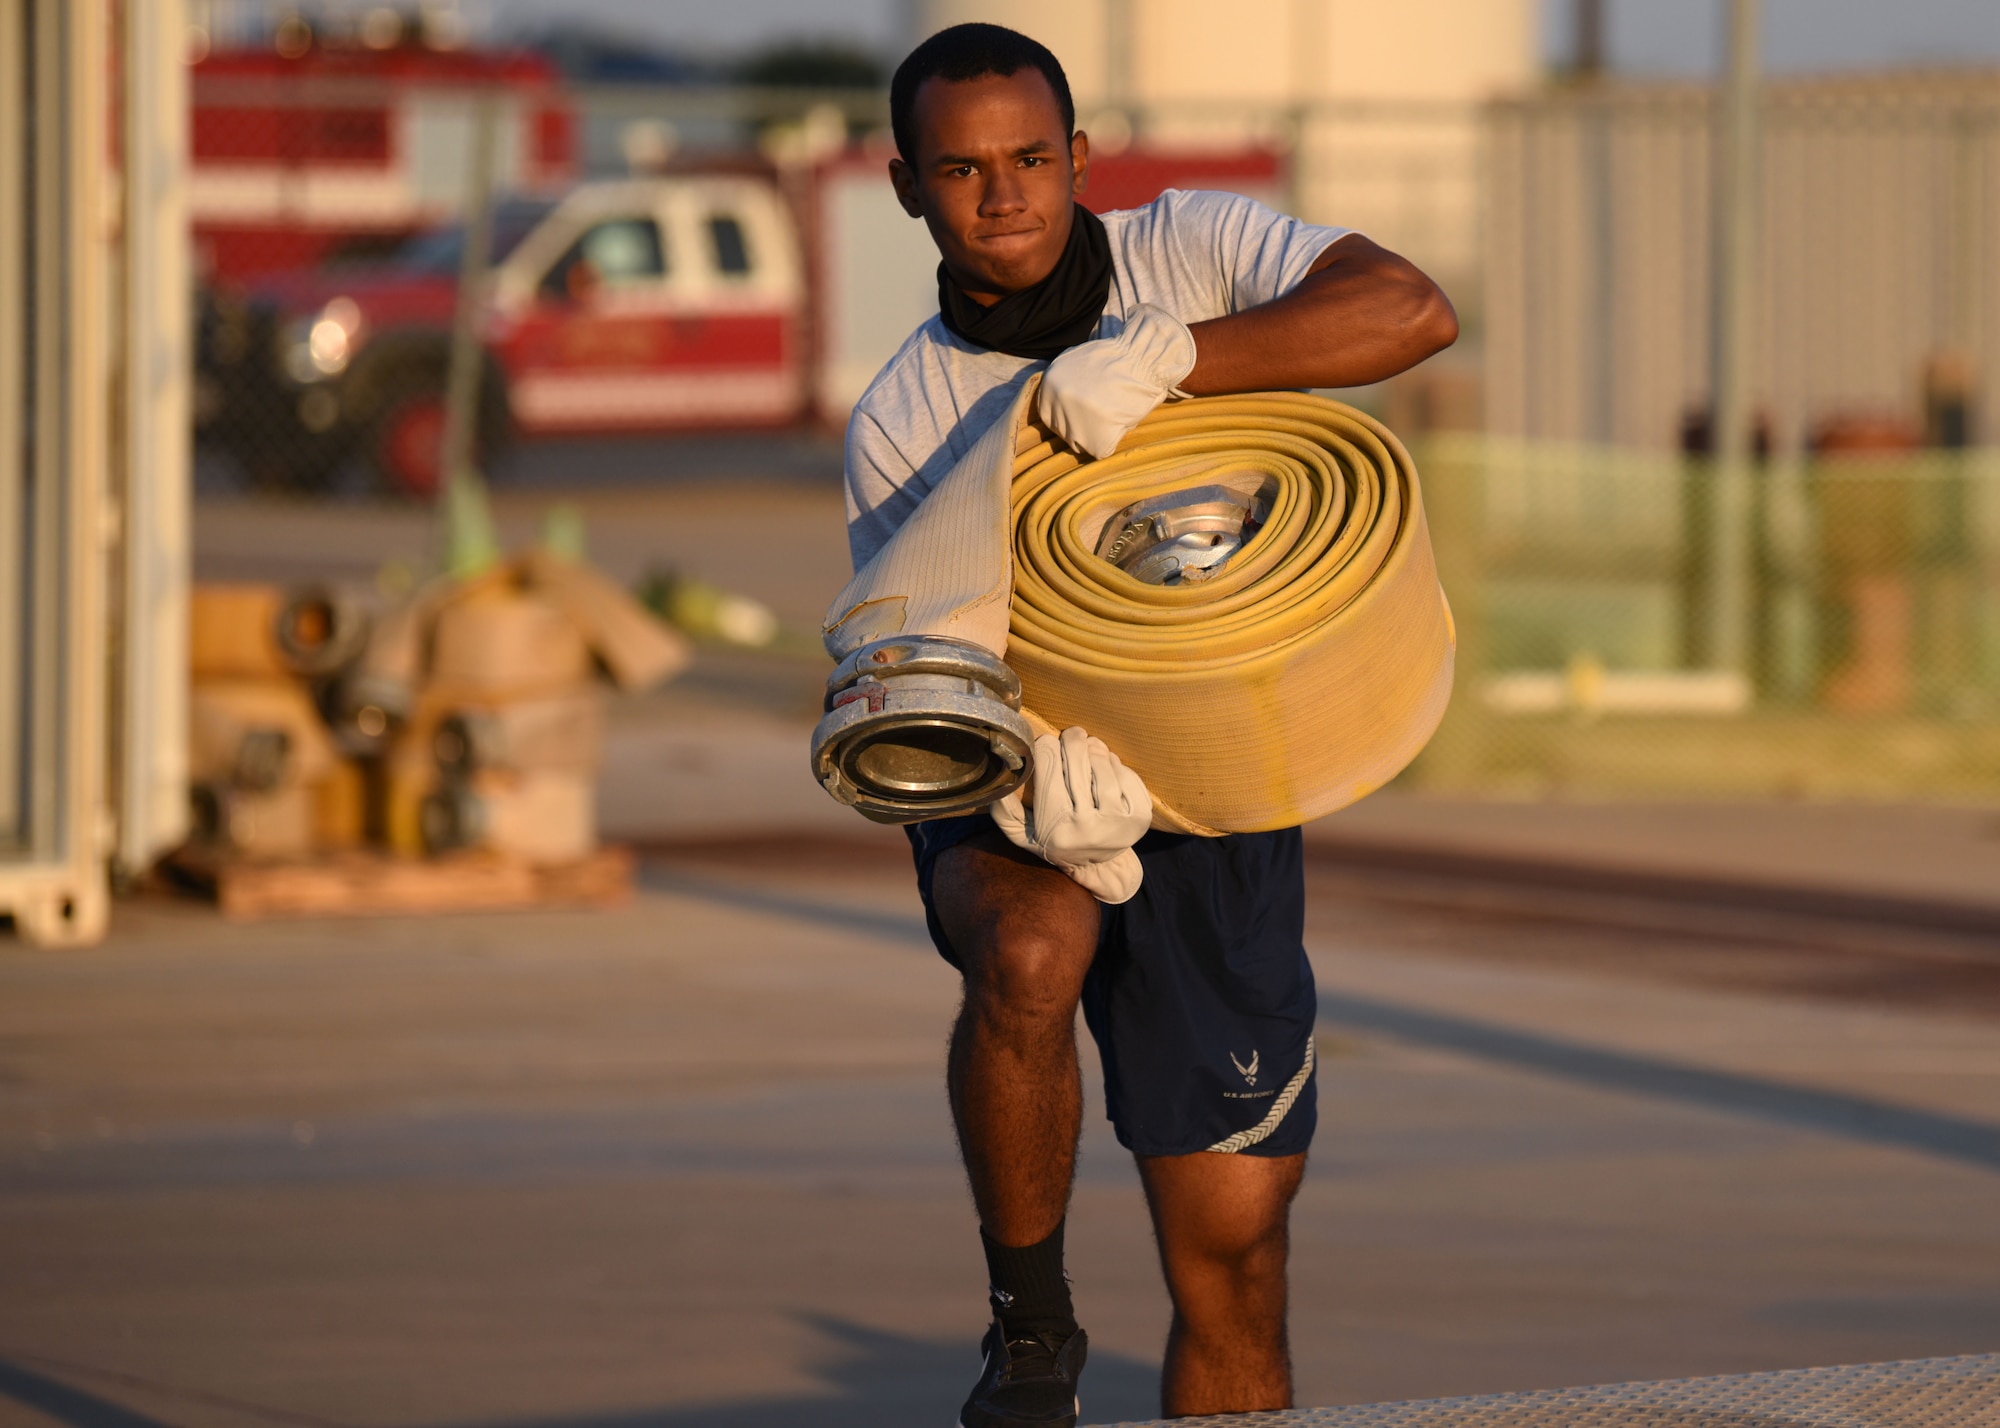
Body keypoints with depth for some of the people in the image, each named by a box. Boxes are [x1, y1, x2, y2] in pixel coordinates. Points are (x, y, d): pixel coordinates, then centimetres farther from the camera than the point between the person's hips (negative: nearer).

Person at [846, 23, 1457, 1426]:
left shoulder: (1191, 253, -6)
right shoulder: (899, 427, -5)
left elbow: (1412, 312, -22)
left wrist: (1164, 357, -34)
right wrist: (1036, 777, -34)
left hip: (1209, 808, 1)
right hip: (1008, 798, -1)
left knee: (1234, 1256, 0)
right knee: (1031, 956, -37)